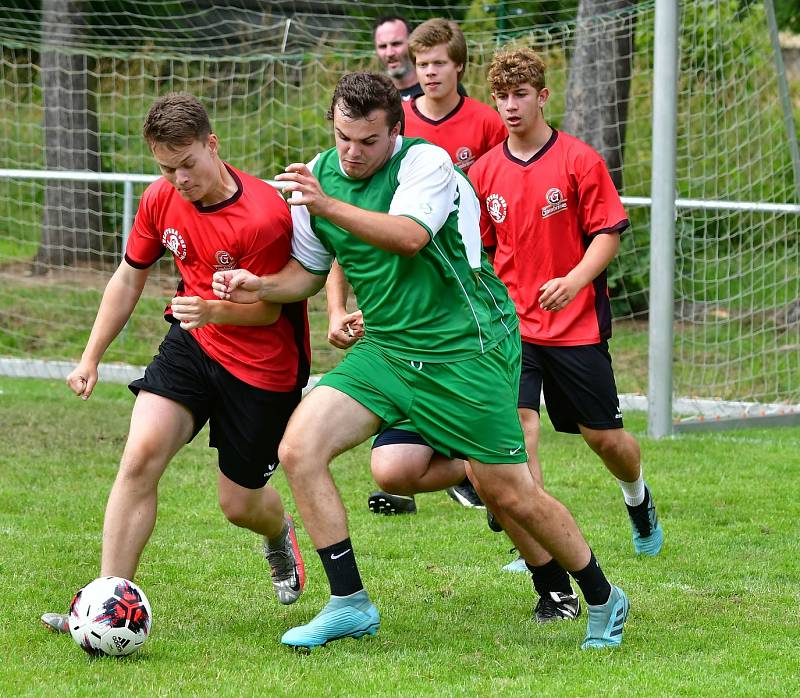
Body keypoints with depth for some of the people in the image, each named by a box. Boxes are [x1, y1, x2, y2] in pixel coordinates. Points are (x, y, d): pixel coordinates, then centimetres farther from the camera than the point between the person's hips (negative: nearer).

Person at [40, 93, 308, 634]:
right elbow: (129, 278, 8)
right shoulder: (161, 200, -7)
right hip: (192, 345, 4)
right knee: (142, 452, -19)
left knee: (239, 503, 6)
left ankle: (280, 534, 47)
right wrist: (91, 358, 7)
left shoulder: (265, 216, -26)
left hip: (263, 364, -4)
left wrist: (214, 312, -35)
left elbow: (268, 309, -15)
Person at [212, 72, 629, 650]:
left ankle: (603, 599, 21)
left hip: (465, 351, -6)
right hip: (385, 351, 6)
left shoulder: (425, 163, -16)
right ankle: (349, 604, -2)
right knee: (300, 448, -12)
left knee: (510, 494, -1)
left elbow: (409, 236, -35)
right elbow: (310, 270, 15)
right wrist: (261, 287, -5)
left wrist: (327, 206, -45)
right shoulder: (318, 174, 3)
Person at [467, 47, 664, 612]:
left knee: (603, 435, 7)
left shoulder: (579, 160, -5)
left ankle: (638, 496, 48)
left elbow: (609, 234, -7)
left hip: (577, 322, -2)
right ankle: (553, 585, -16)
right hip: (512, 324, 2)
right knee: (519, 431, -16)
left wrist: (574, 279, -23)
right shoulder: (485, 172, 5)